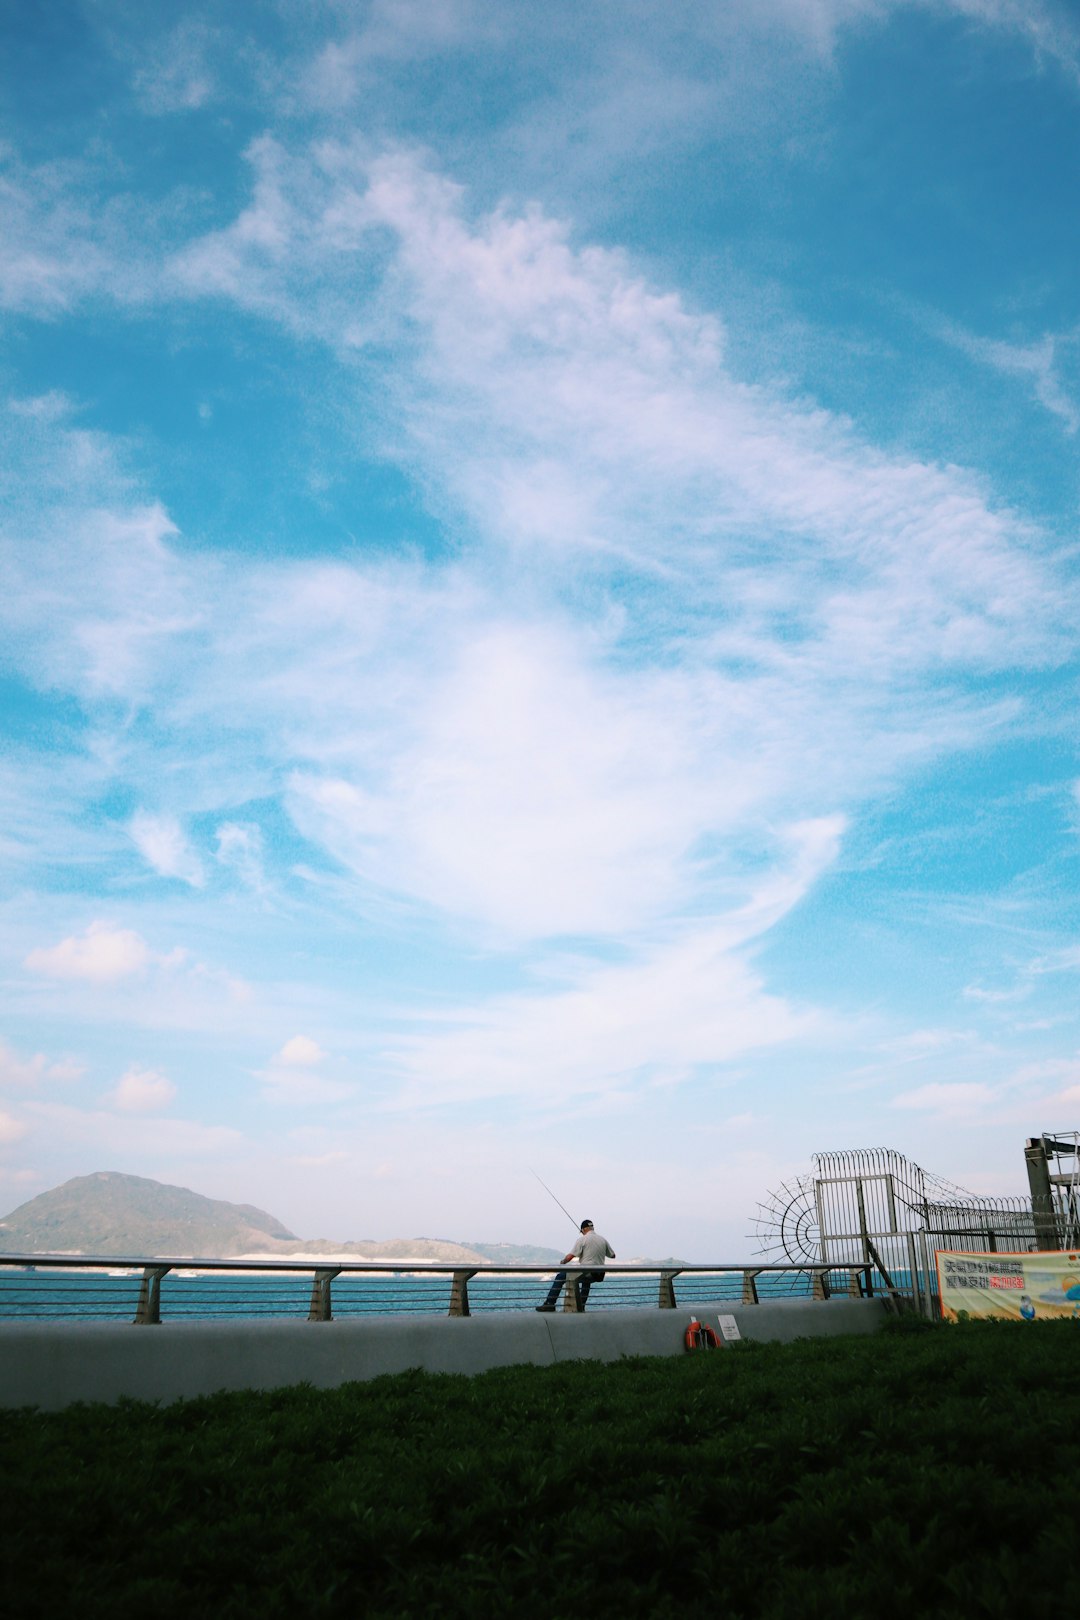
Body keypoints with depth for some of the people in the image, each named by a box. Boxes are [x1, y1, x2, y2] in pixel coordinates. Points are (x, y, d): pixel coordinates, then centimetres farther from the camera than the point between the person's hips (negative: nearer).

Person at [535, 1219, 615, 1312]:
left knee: (560, 1276, 7)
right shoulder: (603, 1240, 8)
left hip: (585, 1272, -6)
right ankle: (581, 1306, 35)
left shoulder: (582, 1239, -7)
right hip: (599, 1275, 6)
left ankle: (549, 1303, -1)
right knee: (586, 1280, 40)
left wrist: (562, 1262, 9)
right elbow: (612, 1255, 20)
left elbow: (570, 1256, -11)